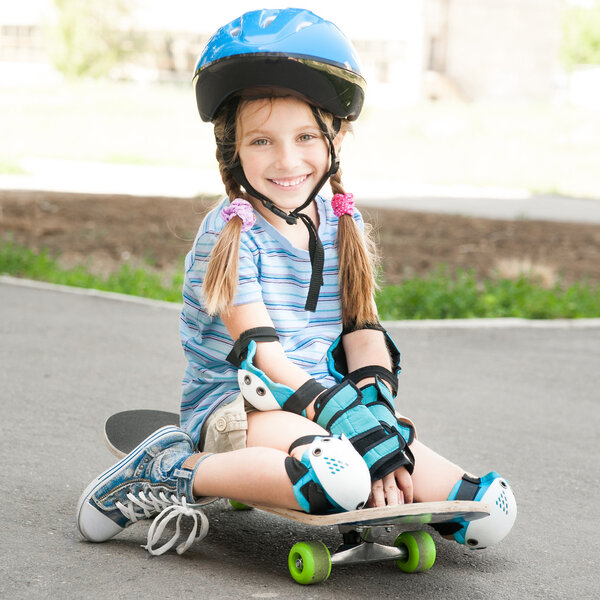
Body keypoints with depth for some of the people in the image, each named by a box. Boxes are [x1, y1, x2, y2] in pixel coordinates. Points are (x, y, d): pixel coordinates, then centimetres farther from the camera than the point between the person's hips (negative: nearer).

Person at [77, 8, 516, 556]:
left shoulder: (342, 224, 10)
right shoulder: (231, 235, -9)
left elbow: (363, 329, 7)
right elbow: (263, 356, -16)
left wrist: (376, 407, -13)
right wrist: (348, 419, -25)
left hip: (326, 398, 5)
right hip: (233, 403, -5)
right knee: (338, 474, -41)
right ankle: (174, 472, -22)